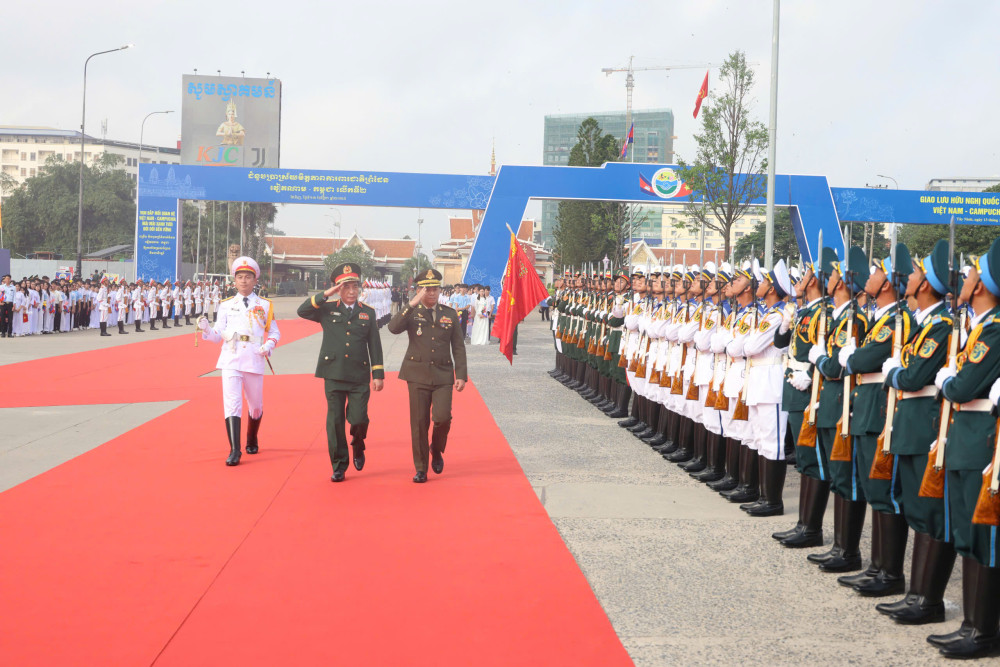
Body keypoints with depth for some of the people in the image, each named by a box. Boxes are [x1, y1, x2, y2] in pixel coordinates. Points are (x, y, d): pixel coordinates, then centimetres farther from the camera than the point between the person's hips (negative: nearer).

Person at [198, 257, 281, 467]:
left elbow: (274, 333, 12)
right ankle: (235, 450, -16)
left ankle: (252, 441, 38)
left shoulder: (265, 306, 8)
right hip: (231, 360, -1)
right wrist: (206, 328, -14)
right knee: (232, 403, -14)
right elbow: (218, 335, 6)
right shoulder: (226, 306, 9)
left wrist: (269, 346, -9)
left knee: (256, 406, 12)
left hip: (255, 361, 1)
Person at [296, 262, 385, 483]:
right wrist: (325, 295, -13)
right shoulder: (328, 310, 6)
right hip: (334, 375, 0)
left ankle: (358, 448, 27)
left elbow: (374, 345, 8)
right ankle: (339, 466, 12)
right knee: (335, 421, 1)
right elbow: (302, 311, -9)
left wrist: (378, 374, 2)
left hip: (359, 376, 0)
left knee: (359, 419, -6)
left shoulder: (368, 312, 8)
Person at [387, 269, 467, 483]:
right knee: (419, 422, 0)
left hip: (443, 374, 1)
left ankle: (437, 451, 18)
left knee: (443, 417, -13)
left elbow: (458, 347, 10)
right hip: (418, 374, -1)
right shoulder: (411, 313, 4)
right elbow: (394, 328, -17)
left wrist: (461, 375, 2)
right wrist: (412, 304, -22)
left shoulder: (450, 314, 10)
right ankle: (421, 469, 11)